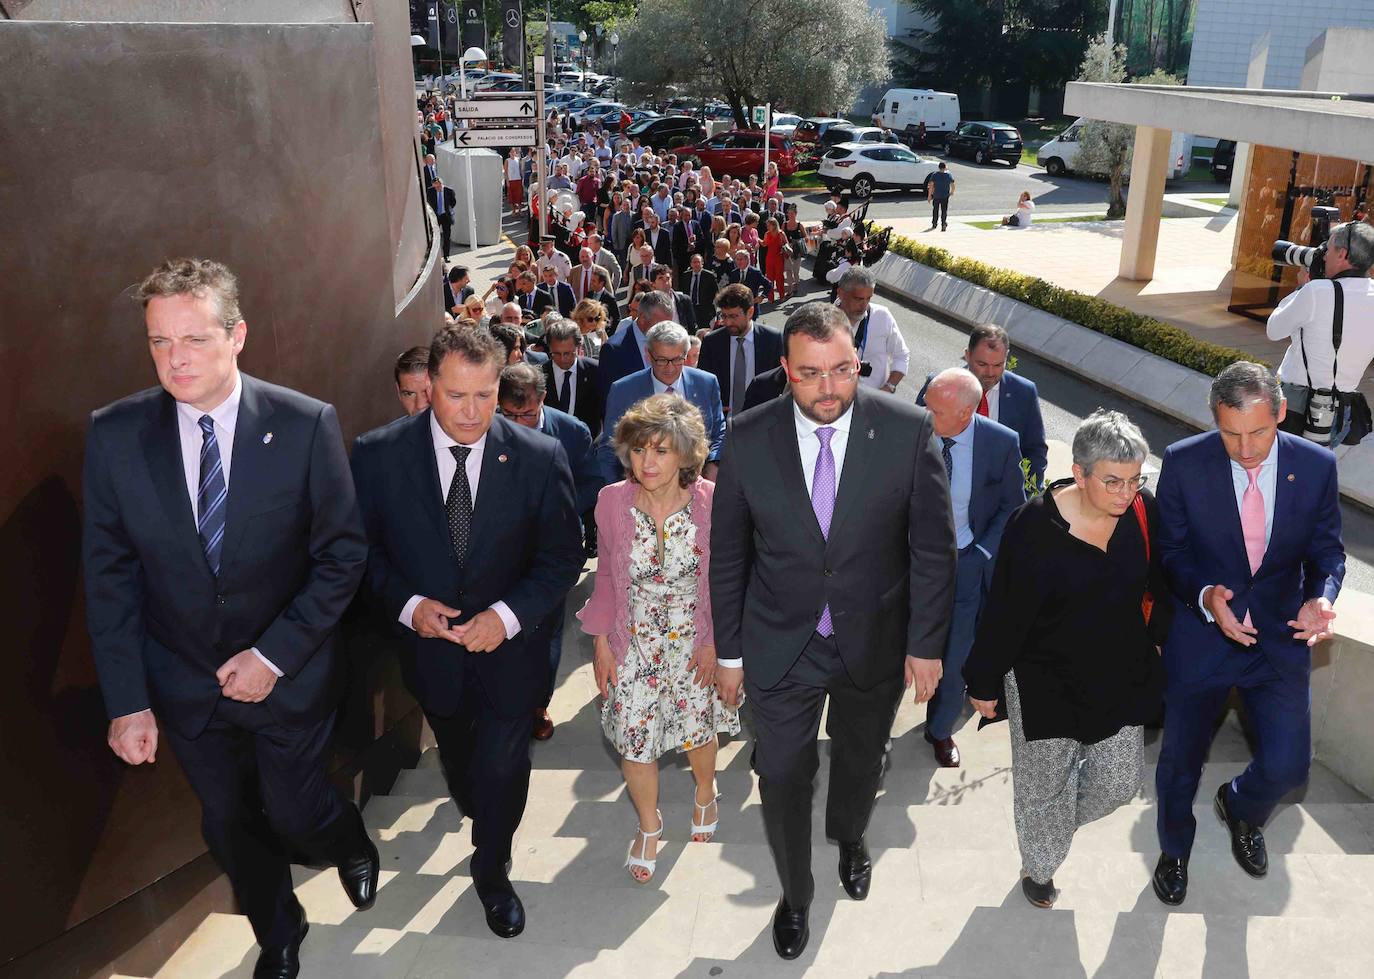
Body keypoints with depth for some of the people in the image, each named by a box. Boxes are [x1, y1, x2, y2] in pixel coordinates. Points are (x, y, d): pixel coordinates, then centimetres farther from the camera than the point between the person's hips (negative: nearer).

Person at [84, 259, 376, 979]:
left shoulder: (306, 425, -18)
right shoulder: (115, 434, -12)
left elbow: (342, 554, -12)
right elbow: (109, 576, -6)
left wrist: (275, 655, -17)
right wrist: (126, 701, -7)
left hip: (288, 677, -2)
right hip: (184, 689, 3)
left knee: (296, 815, 12)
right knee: (232, 829, 19)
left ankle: (352, 846, 51)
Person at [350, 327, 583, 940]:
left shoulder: (540, 457, -16)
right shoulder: (377, 455, -14)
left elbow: (563, 557, -10)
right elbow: (363, 549, -4)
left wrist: (508, 614, -23)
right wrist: (407, 604, -20)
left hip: (508, 647, -2)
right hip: (430, 646, 2)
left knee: (502, 769, 10)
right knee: (458, 759, 27)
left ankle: (491, 871, 41)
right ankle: (480, 818, 61)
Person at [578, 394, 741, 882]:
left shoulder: (711, 502, -18)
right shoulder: (612, 502, -13)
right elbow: (606, 577, -1)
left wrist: (716, 642, -9)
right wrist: (601, 643, 1)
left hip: (694, 643, -1)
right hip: (633, 645, 1)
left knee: (697, 728, 18)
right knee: (633, 740, 7)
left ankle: (705, 793, 53)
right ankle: (649, 824, 38)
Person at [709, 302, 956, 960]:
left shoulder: (909, 430, -16)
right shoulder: (747, 438, -14)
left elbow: (933, 548, -7)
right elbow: (727, 555, -4)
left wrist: (925, 643, -6)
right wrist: (728, 651, 0)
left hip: (874, 644, 1)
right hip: (780, 648, -1)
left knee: (860, 762, 24)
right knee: (782, 778, 8)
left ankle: (849, 836, 59)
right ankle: (795, 895, 38)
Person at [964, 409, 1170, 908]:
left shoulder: (1143, 512, -11)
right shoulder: (1034, 526, -24)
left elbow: (1162, 585, 8)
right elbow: (1005, 612, -16)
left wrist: (1158, 639, 16)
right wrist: (985, 684, -9)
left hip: (1121, 675, 4)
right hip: (1045, 682, -4)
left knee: (1121, 781, 14)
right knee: (1045, 784, 14)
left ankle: (1057, 820, 48)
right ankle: (1039, 867, 44)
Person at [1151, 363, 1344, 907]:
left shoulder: (1316, 466, -10)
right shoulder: (1184, 463, -16)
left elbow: (1327, 550, 1)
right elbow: (1170, 550, -7)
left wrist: (1322, 597, -20)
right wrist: (1205, 595, -25)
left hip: (1281, 636, 1)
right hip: (1200, 634, -1)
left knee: (1287, 765, 2)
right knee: (1180, 761, 13)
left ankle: (1241, 810, 41)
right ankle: (1174, 849, 45)